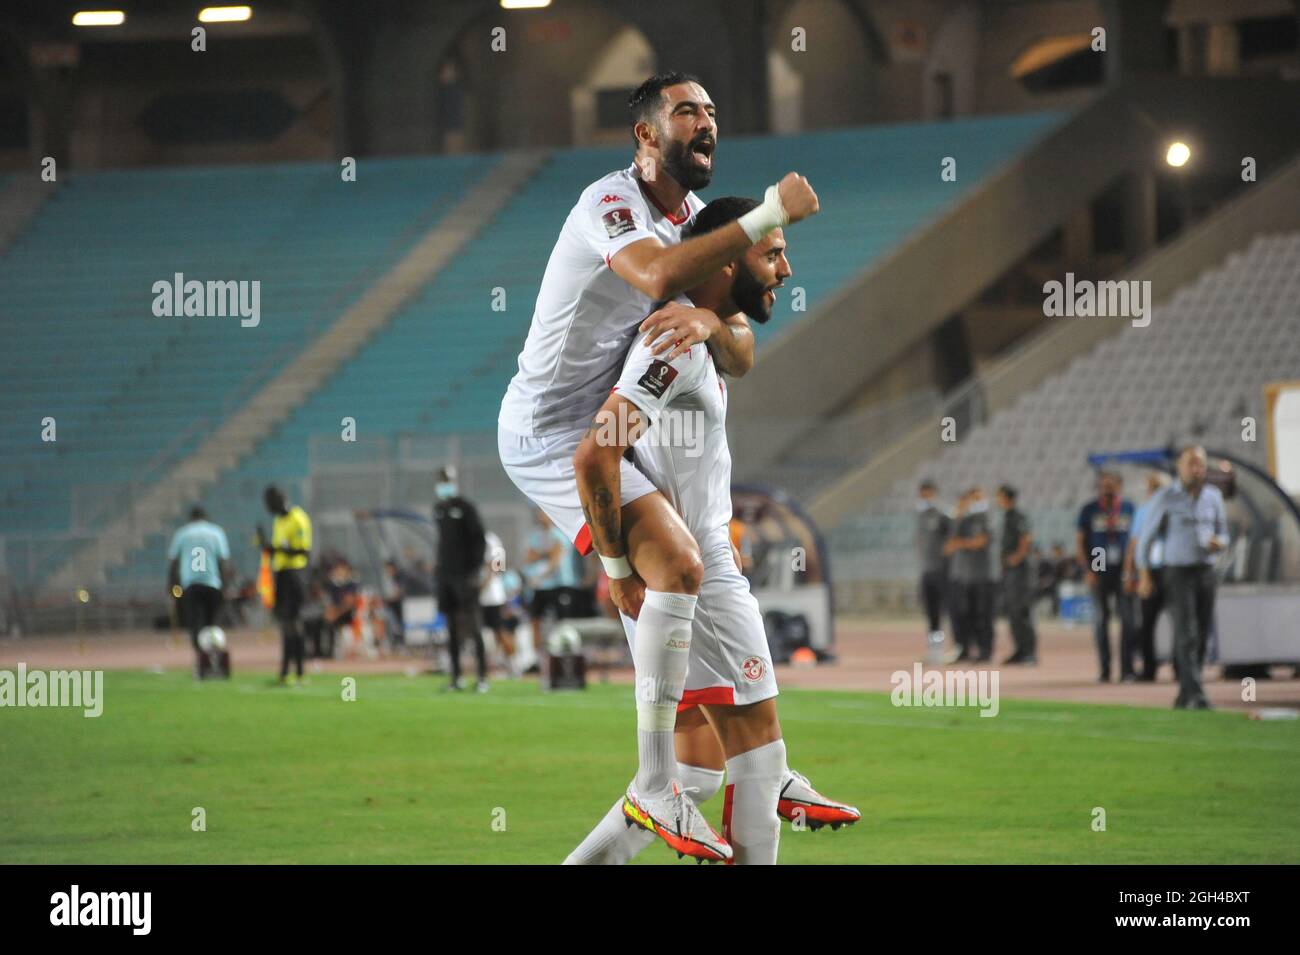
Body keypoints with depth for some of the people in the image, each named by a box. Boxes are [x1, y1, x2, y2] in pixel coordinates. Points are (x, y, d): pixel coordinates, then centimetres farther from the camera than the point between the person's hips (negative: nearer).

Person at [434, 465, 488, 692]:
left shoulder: (466, 509, -8)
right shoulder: (438, 509, 13)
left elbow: (480, 541, -10)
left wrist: (476, 570, -15)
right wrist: (439, 565, 16)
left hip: (464, 575, -7)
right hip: (445, 574, 7)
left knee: (472, 626, -9)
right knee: (452, 627, 7)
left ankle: (483, 677, -9)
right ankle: (456, 677, 11)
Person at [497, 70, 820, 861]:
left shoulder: (696, 220, 10)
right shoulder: (611, 202, -16)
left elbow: (743, 358, 3)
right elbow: (660, 274, -39)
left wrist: (709, 322, -21)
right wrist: (771, 215, -33)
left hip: (594, 430, 10)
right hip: (551, 430, -10)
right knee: (678, 564, -22)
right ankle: (657, 787, -21)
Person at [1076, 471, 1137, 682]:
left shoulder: (1128, 509, 7)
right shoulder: (1090, 510, 4)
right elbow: (1079, 541, 5)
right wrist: (1087, 569, -5)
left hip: (1123, 570, 0)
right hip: (1099, 572, 0)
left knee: (1128, 617, -8)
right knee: (1101, 619, 3)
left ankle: (1127, 669, -7)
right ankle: (1104, 670, 8)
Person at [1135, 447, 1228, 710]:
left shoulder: (1213, 497, 8)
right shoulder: (1165, 498, -4)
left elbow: (1222, 532, 18)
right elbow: (1146, 536, 0)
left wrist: (1219, 543, -7)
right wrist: (1144, 576, -5)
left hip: (1206, 572, 5)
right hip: (1177, 572, -5)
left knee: (1202, 636, 5)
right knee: (1187, 635, -15)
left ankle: (1184, 696, 17)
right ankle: (1195, 695, -24)